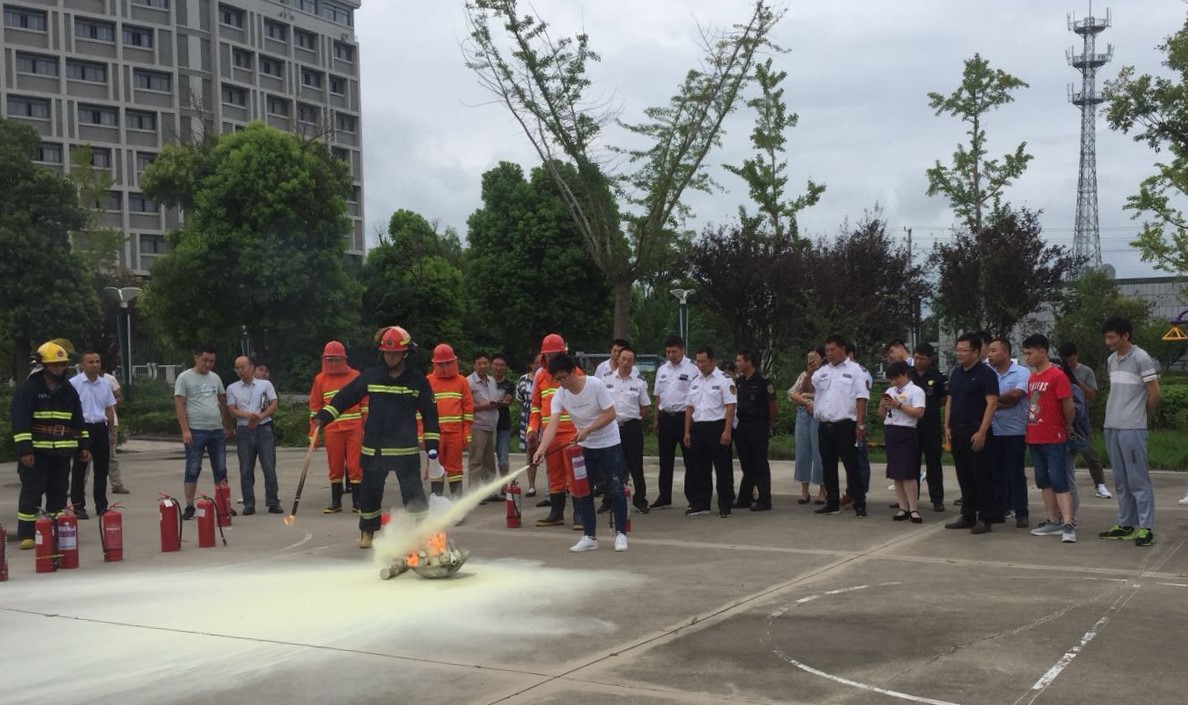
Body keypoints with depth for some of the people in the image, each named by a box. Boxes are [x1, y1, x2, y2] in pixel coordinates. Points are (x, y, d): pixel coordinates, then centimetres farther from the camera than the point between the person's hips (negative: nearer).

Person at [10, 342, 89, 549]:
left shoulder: (69, 390, 14)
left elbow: (78, 421, 19)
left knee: (59, 491, 8)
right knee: (31, 492, -4)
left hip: (62, 452, 5)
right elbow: (20, 422, -11)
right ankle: (26, 534, 1)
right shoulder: (27, 390, -5)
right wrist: (24, 450, -18)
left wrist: (84, 445, 12)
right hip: (36, 452, -5)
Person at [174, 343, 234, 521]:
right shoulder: (185, 378, -3)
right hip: (196, 431, -5)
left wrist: (227, 427, 13)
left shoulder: (215, 378, 13)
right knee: (193, 470, -1)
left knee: (220, 470, 8)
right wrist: (185, 430, -15)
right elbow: (179, 405, -8)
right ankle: (189, 507, 6)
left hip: (217, 431, 5)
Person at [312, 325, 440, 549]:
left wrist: (432, 443, -2)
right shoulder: (371, 376, 3)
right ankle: (367, 532, 28)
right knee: (370, 491, 11)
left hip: (406, 448, -2)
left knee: (413, 492, -4)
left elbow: (429, 413, 3)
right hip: (374, 448, 2)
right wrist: (324, 416, -1)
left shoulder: (417, 380, -1)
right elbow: (346, 396, 8)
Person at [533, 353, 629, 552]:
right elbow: (552, 424, -23)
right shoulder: (559, 396, -10)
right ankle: (589, 536, 13)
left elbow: (610, 414, -19)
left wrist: (587, 430, -29)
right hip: (584, 446, 4)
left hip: (609, 444, -4)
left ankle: (620, 534, 11)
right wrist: (542, 448, -39)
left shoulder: (595, 385, -21)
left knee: (616, 489, -2)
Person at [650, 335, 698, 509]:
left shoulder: (692, 370, -8)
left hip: (684, 417, -6)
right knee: (665, 460, 12)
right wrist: (656, 420, 13)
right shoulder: (662, 370, 11)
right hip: (665, 417, 6)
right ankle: (664, 497, 21)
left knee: (689, 459, 2)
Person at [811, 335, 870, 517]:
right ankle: (832, 503, 20)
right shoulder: (822, 372, 15)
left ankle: (860, 505, 0)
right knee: (828, 467, 11)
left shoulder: (854, 370, -2)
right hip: (824, 425, 6)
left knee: (851, 466, -4)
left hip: (845, 425, -6)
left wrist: (860, 425, -14)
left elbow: (861, 399, -9)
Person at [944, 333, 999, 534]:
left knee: (983, 477, -2)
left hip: (977, 433, -7)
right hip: (957, 432, 7)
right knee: (964, 477, 12)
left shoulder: (986, 373, -9)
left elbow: (992, 403, -14)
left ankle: (984, 519, 3)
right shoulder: (956, 373, 14)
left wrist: (982, 432, -19)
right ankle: (968, 516, 19)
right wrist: (947, 426, 10)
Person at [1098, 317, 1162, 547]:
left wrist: (1142, 414, 5)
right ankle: (1126, 524, 20)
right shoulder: (1111, 361, 13)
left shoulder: (1141, 358, -10)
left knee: (1138, 479, -5)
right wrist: (1113, 414, 13)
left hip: (1132, 428, -7)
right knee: (1120, 481, 12)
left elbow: (1155, 394, -8)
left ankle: (1146, 528, -1)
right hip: (1111, 427, 7)